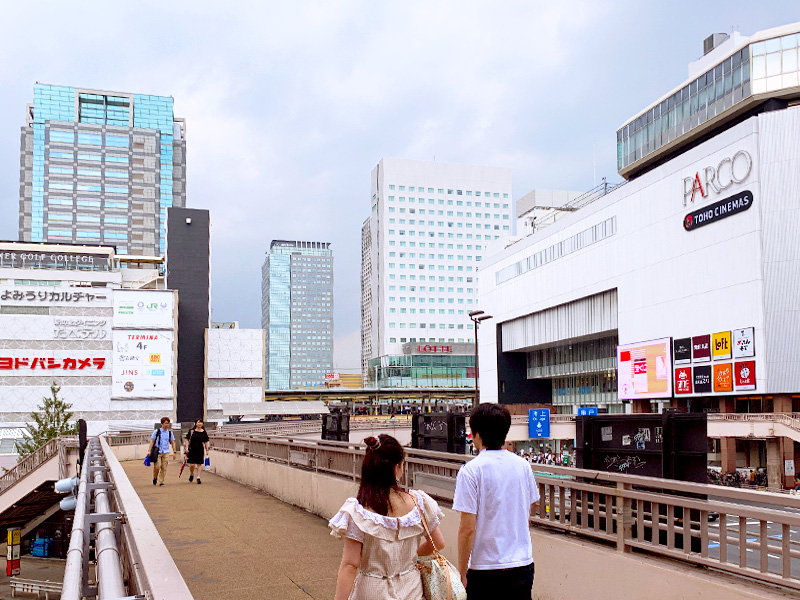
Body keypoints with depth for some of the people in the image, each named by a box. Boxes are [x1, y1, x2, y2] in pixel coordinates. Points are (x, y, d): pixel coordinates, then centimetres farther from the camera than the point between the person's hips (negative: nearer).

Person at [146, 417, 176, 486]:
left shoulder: (170, 433, 8)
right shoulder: (156, 432, 0)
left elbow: (172, 443, 14)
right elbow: (152, 441, 1)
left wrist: (174, 452, 7)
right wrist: (149, 450, -6)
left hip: (166, 453, 2)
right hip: (157, 452, -2)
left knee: (164, 468, -1)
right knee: (157, 466, -9)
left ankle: (161, 481, 10)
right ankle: (155, 477, 19)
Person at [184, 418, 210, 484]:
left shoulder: (204, 432, 4)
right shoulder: (191, 431, -1)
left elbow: (206, 442, 9)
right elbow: (187, 440, 2)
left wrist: (207, 450, 5)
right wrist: (186, 448, -6)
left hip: (200, 449, 2)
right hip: (192, 449, -1)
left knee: (199, 464, 1)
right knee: (192, 464, -4)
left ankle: (198, 478, 7)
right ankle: (191, 474, 24)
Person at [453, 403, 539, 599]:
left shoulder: (471, 471, -13)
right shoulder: (523, 465, 3)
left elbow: (467, 528, -14)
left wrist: (461, 574, -6)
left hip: (486, 571, -5)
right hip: (523, 564, 5)